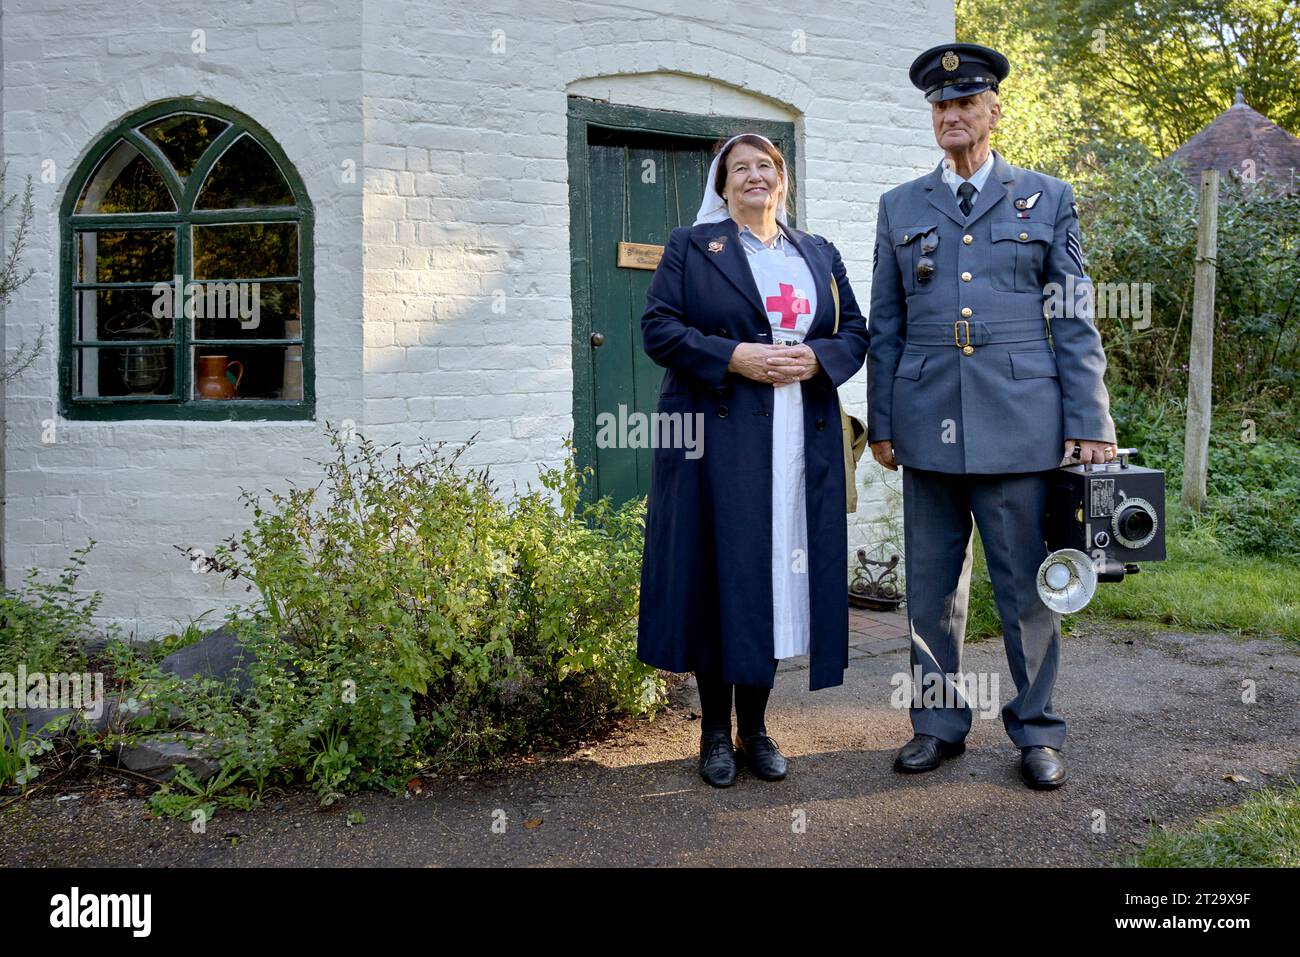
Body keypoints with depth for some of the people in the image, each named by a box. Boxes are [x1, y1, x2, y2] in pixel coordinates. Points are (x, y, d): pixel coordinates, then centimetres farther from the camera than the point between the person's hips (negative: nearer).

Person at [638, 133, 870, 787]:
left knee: (778, 573, 4)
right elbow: (659, 328, -2)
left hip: (801, 442, 3)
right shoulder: (690, 246, 9)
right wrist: (734, 358, -14)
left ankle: (754, 728, 16)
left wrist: (817, 358, -6)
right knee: (719, 573, -3)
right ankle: (715, 731, 11)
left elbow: (855, 332, 15)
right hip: (715, 438, -3)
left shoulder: (820, 254, 19)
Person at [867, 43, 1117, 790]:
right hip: (928, 424, 2)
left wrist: (1090, 422, -2)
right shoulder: (901, 208, 13)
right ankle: (939, 723, 21)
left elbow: (1075, 320, 5)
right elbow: (886, 326, 11)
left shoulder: (1048, 199, 9)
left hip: (1021, 422, -2)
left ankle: (1037, 730, 18)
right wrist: (882, 421, 5)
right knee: (932, 584, 8)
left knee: (1029, 583, 3)